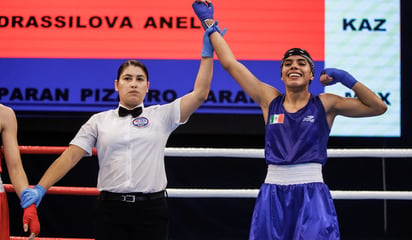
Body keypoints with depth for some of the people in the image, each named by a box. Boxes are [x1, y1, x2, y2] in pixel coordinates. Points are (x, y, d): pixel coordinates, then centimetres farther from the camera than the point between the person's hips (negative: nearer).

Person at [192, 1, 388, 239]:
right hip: (273, 195, 2)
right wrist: (209, 23, 12)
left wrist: (346, 79, -8)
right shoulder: (269, 99, 8)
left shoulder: (325, 103, 3)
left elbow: (378, 107, 0)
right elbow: (230, 63, 9)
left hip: (312, 196, -2)